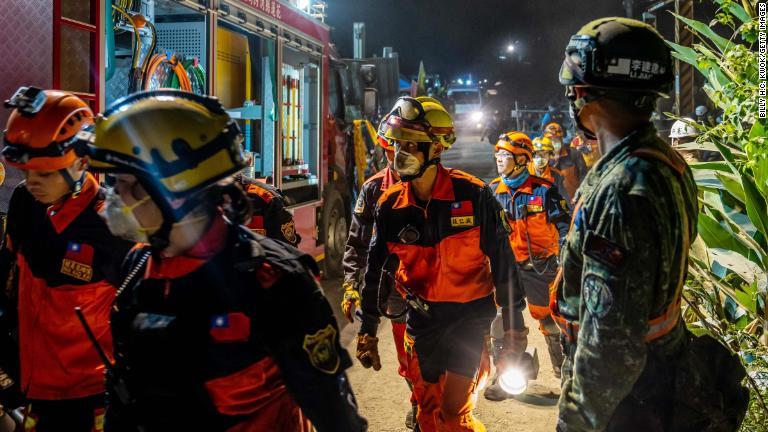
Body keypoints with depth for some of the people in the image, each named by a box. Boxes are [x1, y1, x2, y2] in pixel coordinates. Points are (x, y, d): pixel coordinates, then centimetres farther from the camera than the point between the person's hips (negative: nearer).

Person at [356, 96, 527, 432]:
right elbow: (377, 267, 4)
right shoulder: (391, 205, -5)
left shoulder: (473, 195, -16)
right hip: (422, 318, 4)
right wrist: (367, 331, 8)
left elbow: (502, 261, -9)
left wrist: (513, 324, -6)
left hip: (469, 316, -3)